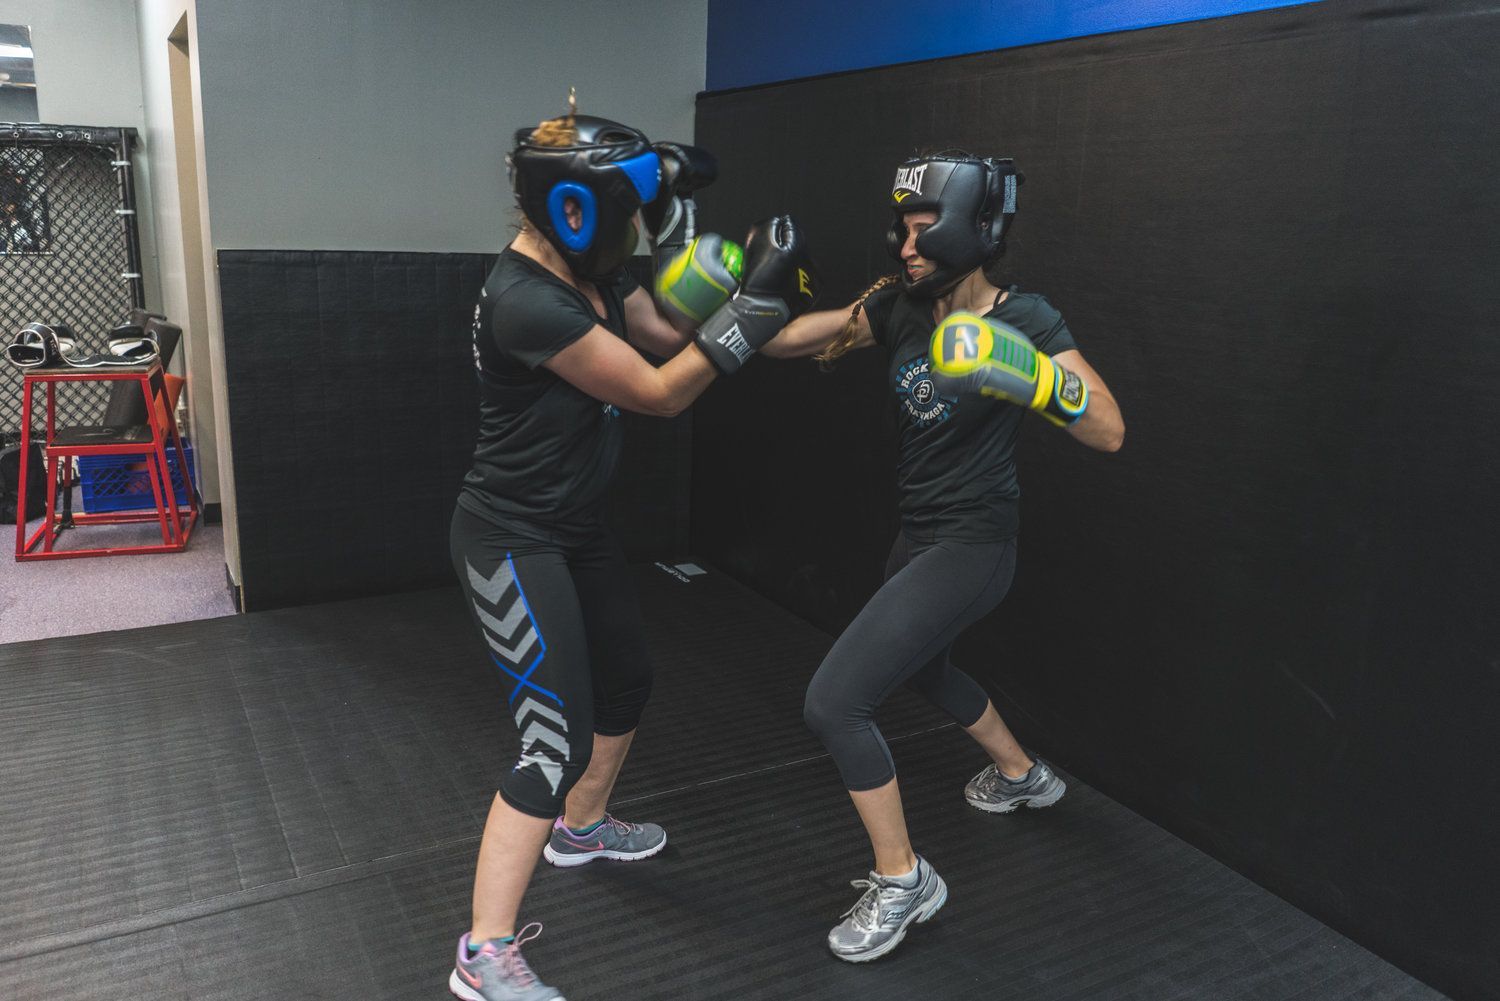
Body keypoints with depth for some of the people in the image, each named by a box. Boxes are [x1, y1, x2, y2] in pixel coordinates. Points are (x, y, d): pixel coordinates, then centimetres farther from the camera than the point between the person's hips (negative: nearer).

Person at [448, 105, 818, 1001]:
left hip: (573, 529, 10)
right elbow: (660, 392, -24)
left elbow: (673, 335, 10)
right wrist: (756, 301, -21)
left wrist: (748, 281, -5)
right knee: (560, 743, -8)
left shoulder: (590, 272, 1)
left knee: (628, 682, 23)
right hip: (512, 544, -10)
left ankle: (582, 829, 48)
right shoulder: (527, 301, -27)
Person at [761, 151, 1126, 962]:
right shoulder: (901, 306, -1)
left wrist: (1036, 378, -37)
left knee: (834, 702, -13)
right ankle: (1022, 774, 59)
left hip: (970, 547, -8)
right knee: (919, 664, 33)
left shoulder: (1022, 317, -17)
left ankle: (903, 881, 9)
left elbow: (1109, 433, -21)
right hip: (918, 536, 8)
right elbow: (791, 342, -3)